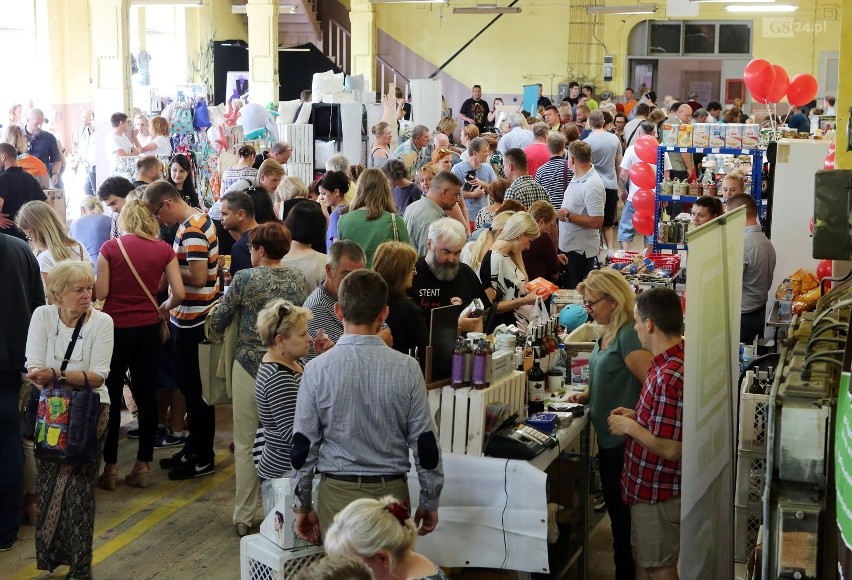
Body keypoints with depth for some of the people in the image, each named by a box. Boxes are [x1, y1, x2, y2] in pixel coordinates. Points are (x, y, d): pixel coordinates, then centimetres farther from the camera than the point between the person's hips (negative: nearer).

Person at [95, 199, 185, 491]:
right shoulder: (163, 250, -2)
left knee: (111, 396, 8)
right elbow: (178, 293, -5)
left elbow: (100, 293, -9)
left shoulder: (110, 247, -8)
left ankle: (110, 467, 11)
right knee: (146, 394, 10)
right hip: (147, 328, 2)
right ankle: (143, 466, 13)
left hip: (115, 328, -2)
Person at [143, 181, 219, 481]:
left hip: (191, 321, -10)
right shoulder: (197, 219, 10)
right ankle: (193, 447, 30)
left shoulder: (192, 231, -21)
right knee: (191, 387, 18)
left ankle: (203, 458, 11)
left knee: (195, 390, 1)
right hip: (188, 318, 10)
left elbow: (198, 277, -27)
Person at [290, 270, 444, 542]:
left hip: (338, 491, 0)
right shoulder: (407, 368, -8)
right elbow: (425, 442, -3)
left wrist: (303, 506, 9)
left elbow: (303, 445, -3)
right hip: (392, 491, 0)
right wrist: (430, 502, 10)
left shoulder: (317, 369, -8)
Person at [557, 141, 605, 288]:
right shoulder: (578, 178, 6)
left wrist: (568, 216, -21)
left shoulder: (592, 186, -23)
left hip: (581, 250, -9)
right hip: (567, 247, 10)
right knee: (567, 288, 20)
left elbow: (596, 222, -28)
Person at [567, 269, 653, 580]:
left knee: (623, 513, 2)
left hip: (623, 439, -9)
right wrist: (587, 395, 6)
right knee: (615, 509, 17)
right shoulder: (607, 332, 9)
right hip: (608, 437, 9)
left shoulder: (628, 334, -19)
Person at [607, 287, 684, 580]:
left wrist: (629, 426, -17)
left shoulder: (669, 377, -30)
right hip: (657, 484, 10)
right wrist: (638, 415, 6)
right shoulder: (674, 361, 2)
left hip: (658, 491, -10)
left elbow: (669, 448, -30)